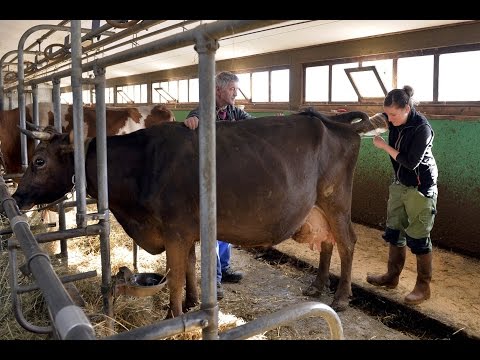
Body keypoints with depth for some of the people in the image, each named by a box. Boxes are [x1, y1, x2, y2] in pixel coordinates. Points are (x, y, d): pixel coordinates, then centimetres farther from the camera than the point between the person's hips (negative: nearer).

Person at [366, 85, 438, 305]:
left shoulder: (422, 128, -23)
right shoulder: (395, 121, -2)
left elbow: (410, 162, -25)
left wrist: (384, 146, -18)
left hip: (420, 188, -7)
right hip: (400, 184, 8)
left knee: (418, 238, -2)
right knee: (394, 232, 13)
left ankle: (423, 287, 11)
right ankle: (392, 276, 27)